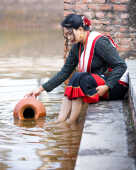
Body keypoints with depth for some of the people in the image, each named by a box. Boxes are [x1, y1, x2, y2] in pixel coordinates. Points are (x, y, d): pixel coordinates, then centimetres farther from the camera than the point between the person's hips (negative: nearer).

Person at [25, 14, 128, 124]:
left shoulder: (99, 42, -18)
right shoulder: (77, 46, 5)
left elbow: (121, 66, -20)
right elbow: (65, 72, 9)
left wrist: (107, 86, -29)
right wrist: (42, 89, 4)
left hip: (117, 85, -7)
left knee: (78, 78, -25)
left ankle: (69, 124, -23)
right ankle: (59, 123, -24)